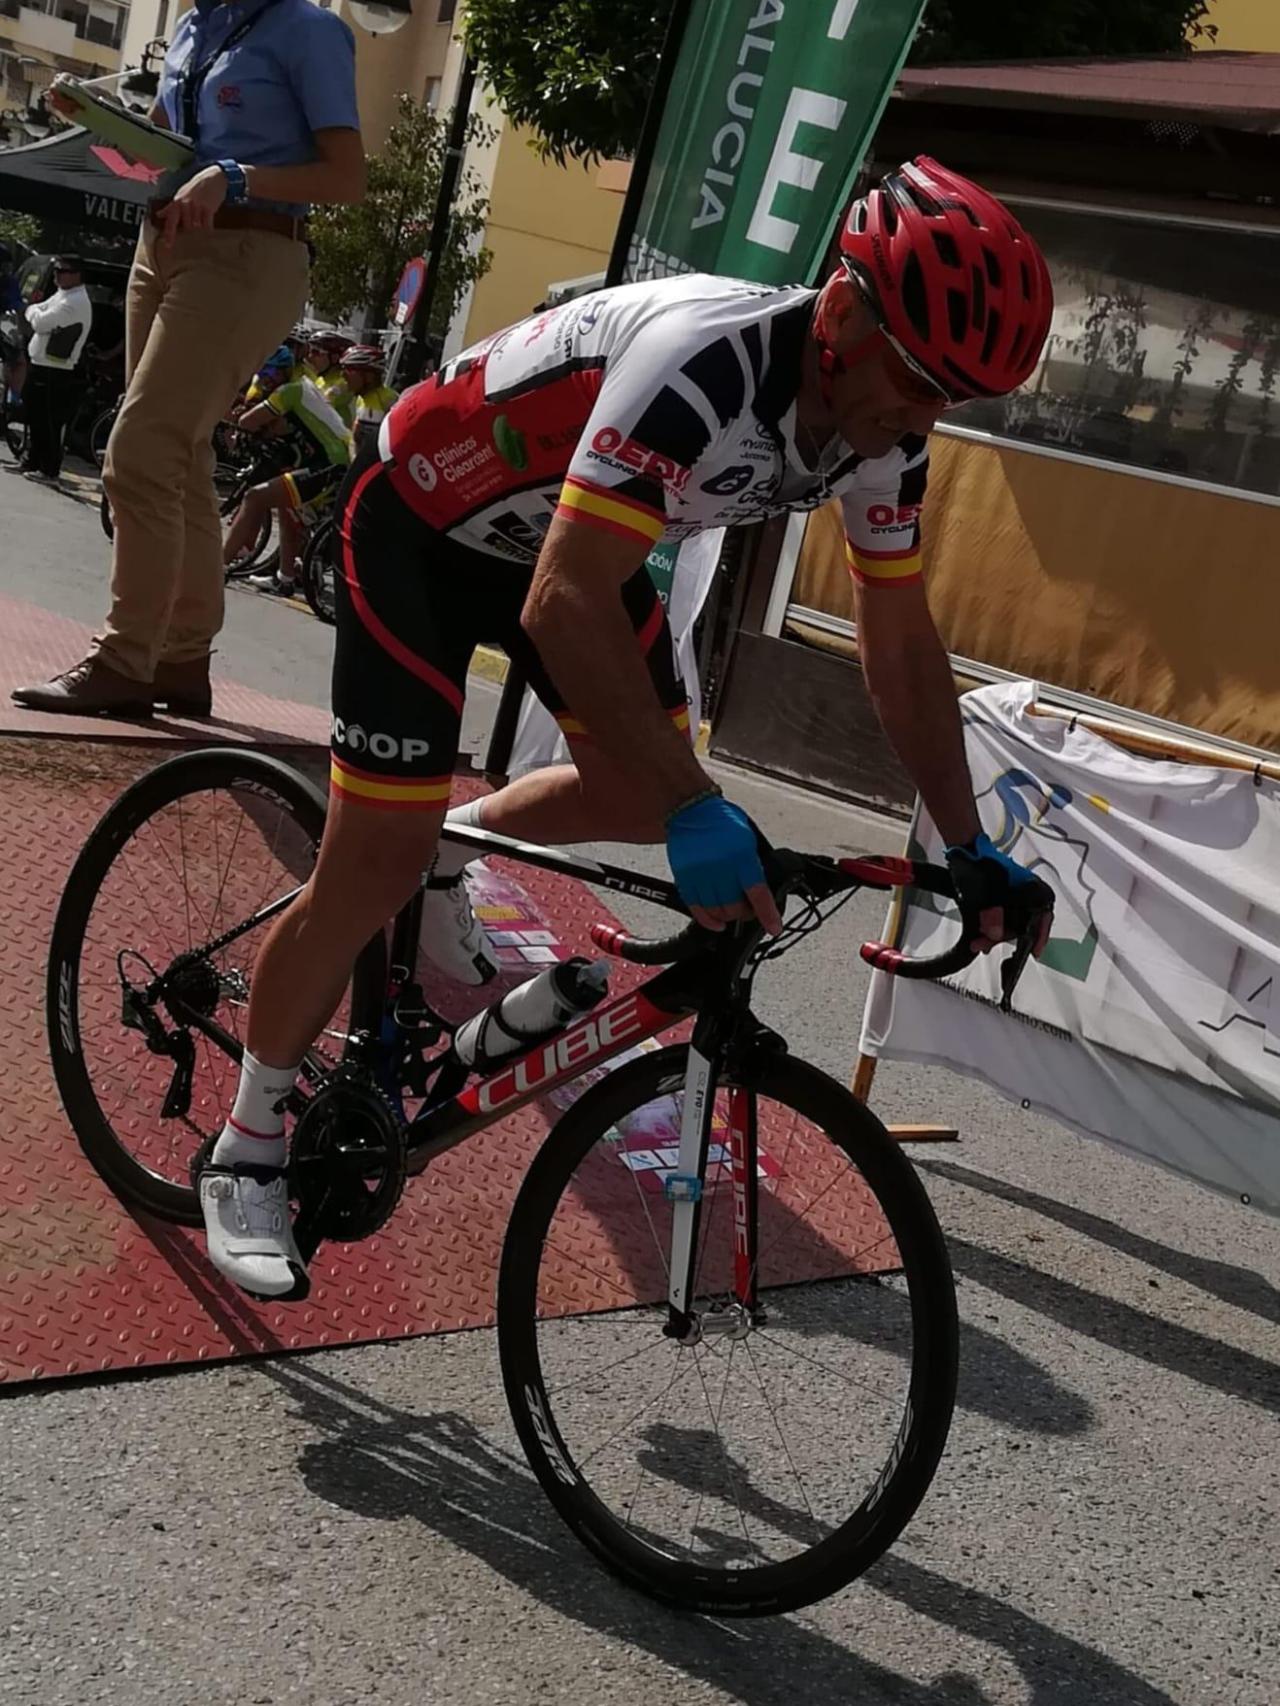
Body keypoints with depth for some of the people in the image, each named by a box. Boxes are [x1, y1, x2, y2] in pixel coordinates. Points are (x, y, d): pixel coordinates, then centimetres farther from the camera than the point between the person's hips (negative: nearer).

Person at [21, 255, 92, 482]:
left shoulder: (75, 302, -17)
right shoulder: (62, 294, 16)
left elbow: (40, 323, -19)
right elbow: (40, 321, 20)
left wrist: (33, 311, 0)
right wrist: (36, 313, -1)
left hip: (54, 372, -10)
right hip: (39, 364, 10)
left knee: (51, 423, -5)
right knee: (35, 418, 16)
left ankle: (49, 469, 0)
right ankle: (33, 461, 26)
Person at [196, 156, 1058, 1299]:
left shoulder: (883, 433, -14)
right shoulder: (704, 360, -38)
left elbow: (902, 643, -4)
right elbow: (565, 605, -43)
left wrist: (970, 849, -6)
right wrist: (699, 811, -46)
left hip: (563, 529, 7)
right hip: (424, 519, -7)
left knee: (639, 790, 1)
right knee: (374, 872, -7)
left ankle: (453, 852, 31)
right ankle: (246, 1157, 12)